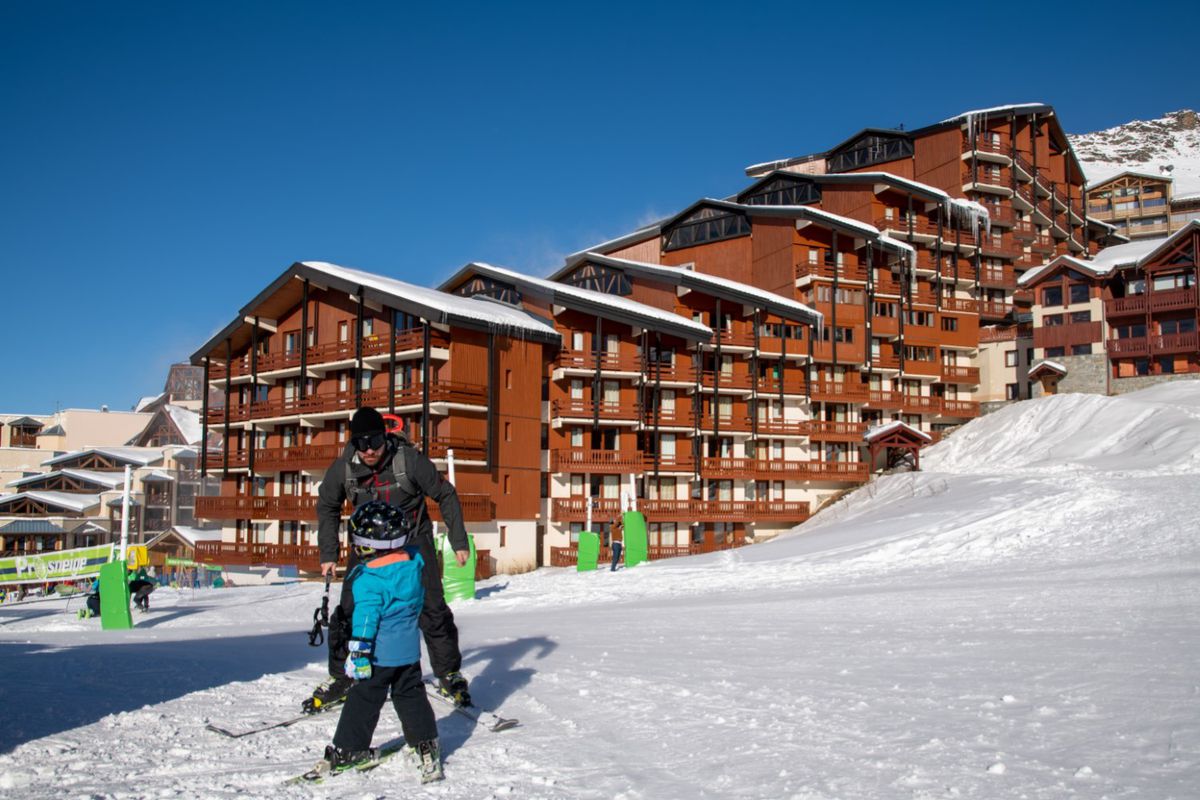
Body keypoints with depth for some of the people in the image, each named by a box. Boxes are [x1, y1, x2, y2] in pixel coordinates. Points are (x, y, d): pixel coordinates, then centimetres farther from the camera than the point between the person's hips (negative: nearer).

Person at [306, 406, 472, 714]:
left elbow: (446, 496, -9)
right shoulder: (342, 468, -13)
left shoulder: (409, 460, -21)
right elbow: (327, 508, 7)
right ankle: (339, 678, 16)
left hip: (413, 541, -2)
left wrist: (459, 542, -8)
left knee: (431, 609, -6)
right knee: (349, 612, -2)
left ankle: (449, 674, 13)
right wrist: (329, 554, 2)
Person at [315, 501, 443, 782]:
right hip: (409, 650, 6)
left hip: (380, 654, -5)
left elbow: (365, 619, -22)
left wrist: (358, 653, -17)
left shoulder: (367, 580, -21)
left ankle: (348, 750, 18)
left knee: (363, 700, 8)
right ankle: (426, 746, 14)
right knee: (411, 696, 15)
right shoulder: (413, 564, -3)